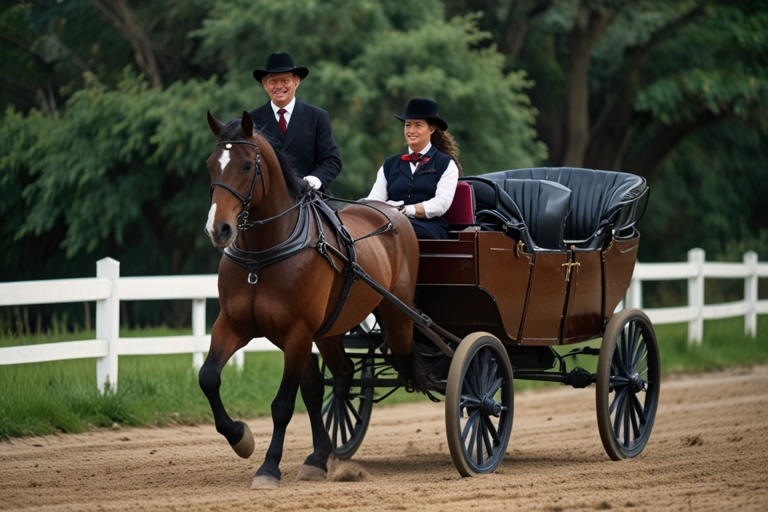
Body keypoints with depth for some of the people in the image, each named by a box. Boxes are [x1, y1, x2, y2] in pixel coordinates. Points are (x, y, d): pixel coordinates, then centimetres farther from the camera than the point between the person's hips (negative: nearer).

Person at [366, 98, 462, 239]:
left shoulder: (446, 164, 15)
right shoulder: (390, 164, 25)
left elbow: (441, 204, -2)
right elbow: (374, 200, 11)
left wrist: (406, 210, -15)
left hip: (430, 228, -3)